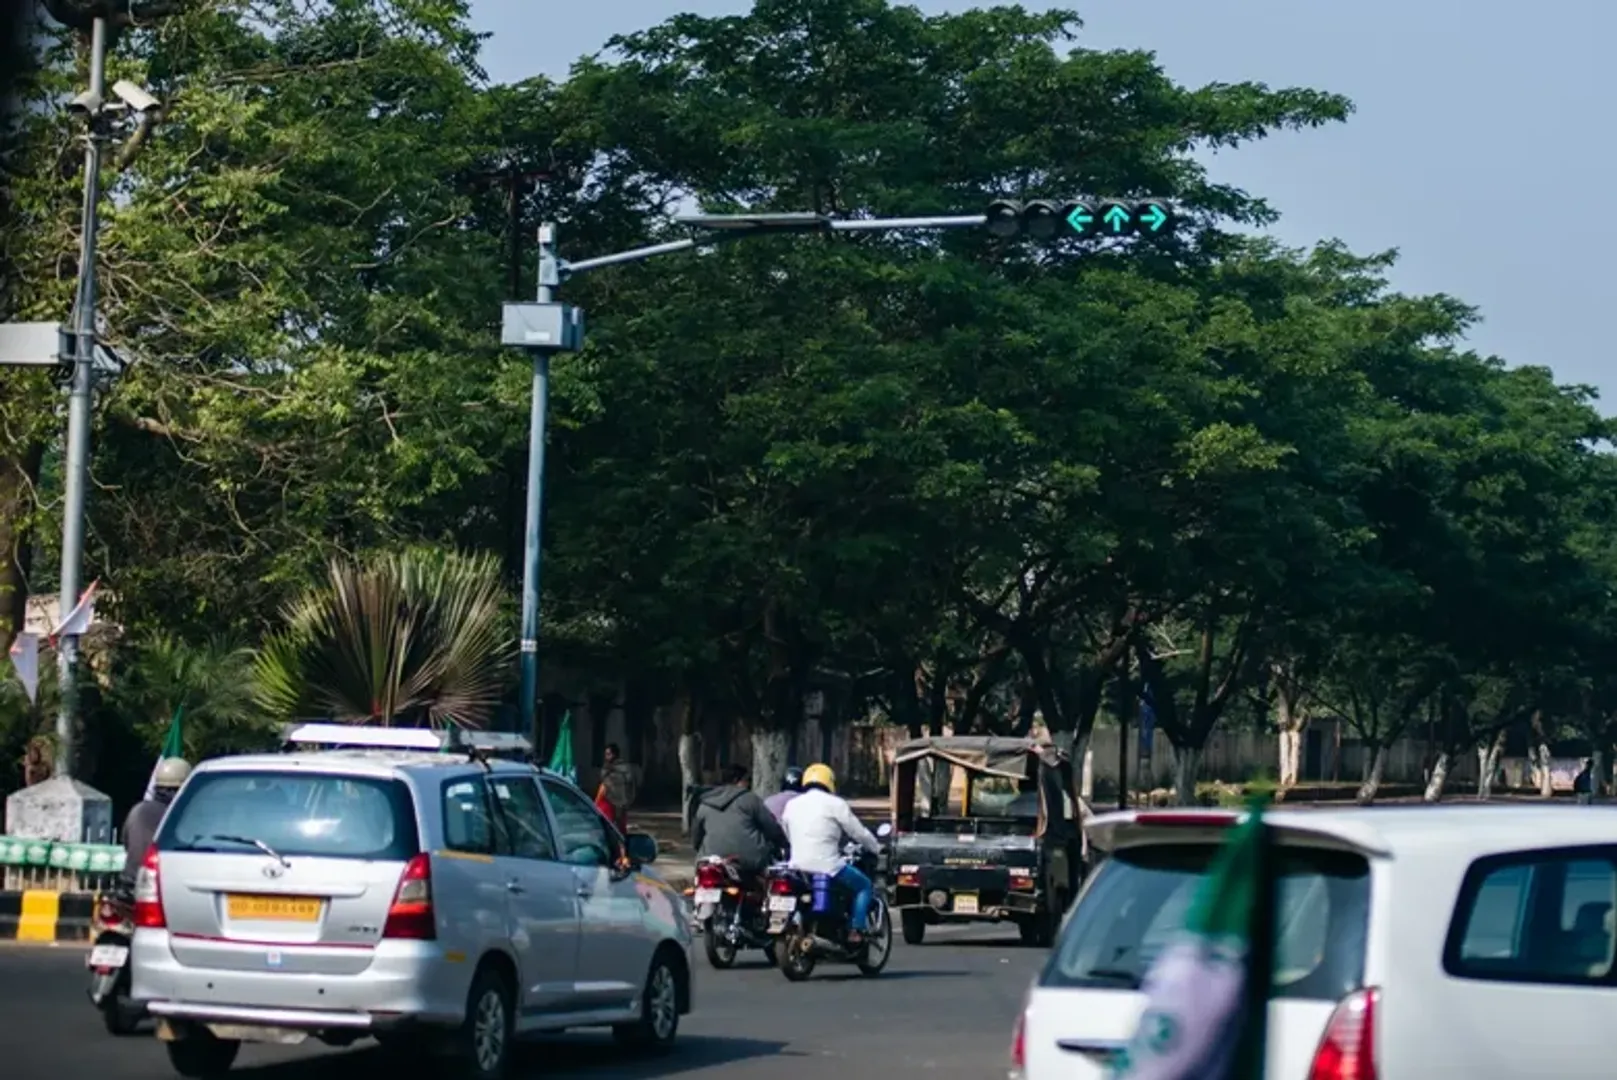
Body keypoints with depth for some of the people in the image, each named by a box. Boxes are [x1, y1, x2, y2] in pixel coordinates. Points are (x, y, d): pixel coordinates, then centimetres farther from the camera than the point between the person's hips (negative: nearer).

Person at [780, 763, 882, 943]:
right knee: (865, 886, 11)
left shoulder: (792, 805, 11)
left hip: (798, 866, 6)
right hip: (827, 866, -6)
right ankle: (856, 931, -3)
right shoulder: (834, 804, -4)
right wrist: (877, 848, 17)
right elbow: (858, 832, 0)